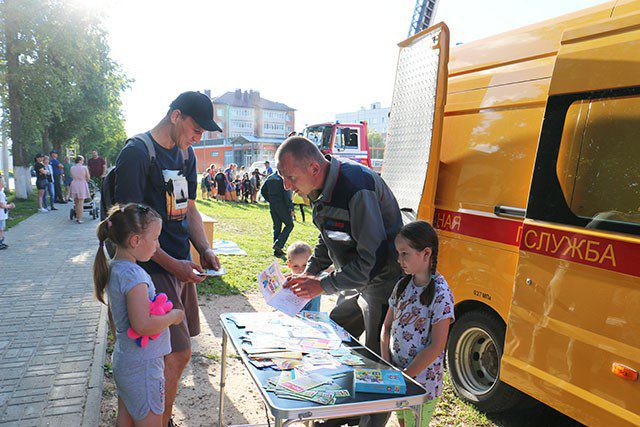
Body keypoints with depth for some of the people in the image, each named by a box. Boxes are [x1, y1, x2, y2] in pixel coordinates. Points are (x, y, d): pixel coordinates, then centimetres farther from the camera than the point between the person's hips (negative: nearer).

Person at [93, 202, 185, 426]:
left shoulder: (113, 268, 3)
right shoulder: (133, 275, -26)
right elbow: (143, 325, -31)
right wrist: (173, 316, -17)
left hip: (123, 358, 9)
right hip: (142, 366, -9)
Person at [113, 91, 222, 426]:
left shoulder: (185, 153, 13)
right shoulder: (136, 153, -12)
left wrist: (204, 249, 5)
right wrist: (170, 263, -19)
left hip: (181, 265, 8)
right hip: (154, 269, -8)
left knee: (174, 353, 13)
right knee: (178, 354, -6)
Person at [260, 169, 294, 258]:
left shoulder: (270, 177, 10)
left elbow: (263, 191, 14)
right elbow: (287, 195, -17)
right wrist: (291, 208, -14)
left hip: (272, 206, 7)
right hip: (282, 206, -7)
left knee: (277, 226, 13)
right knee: (289, 225, 5)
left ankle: (277, 251, 14)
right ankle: (278, 244, -9)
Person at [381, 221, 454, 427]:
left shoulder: (440, 294, -20)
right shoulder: (403, 285, 0)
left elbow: (436, 348, -20)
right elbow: (387, 327, 6)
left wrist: (403, 376, -16)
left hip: (422, 381, -6)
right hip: (397, 375, 6)